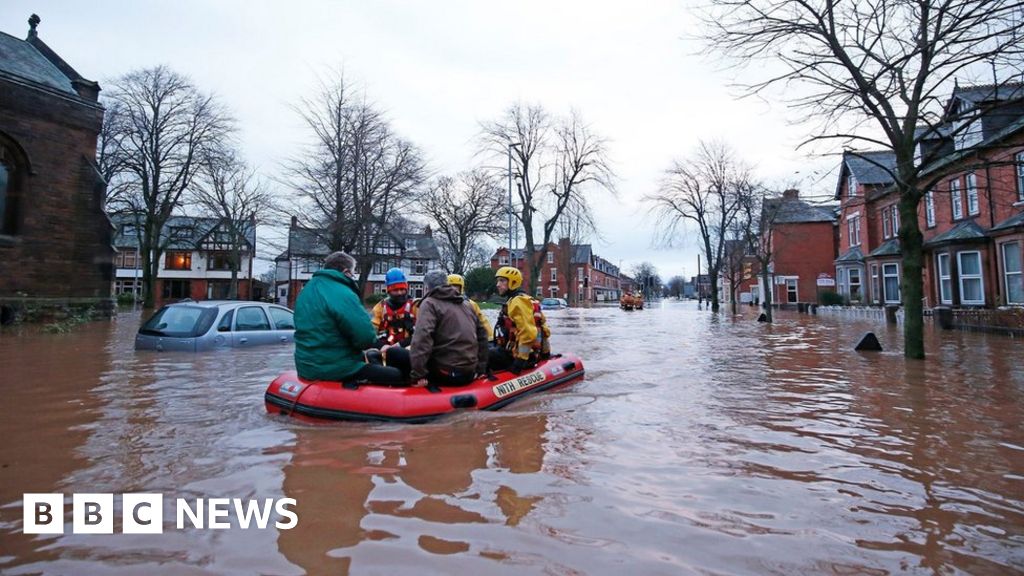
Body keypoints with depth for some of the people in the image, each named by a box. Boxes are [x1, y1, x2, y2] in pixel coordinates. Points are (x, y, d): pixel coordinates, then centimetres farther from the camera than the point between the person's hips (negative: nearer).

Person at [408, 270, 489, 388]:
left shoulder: (429, 303, -4)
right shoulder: (466, 305, 17)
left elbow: (422, 337, -20)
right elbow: (482, 336, 20)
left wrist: (418, 375, -20)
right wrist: (480, 369, 23)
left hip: (445, 373, -7)